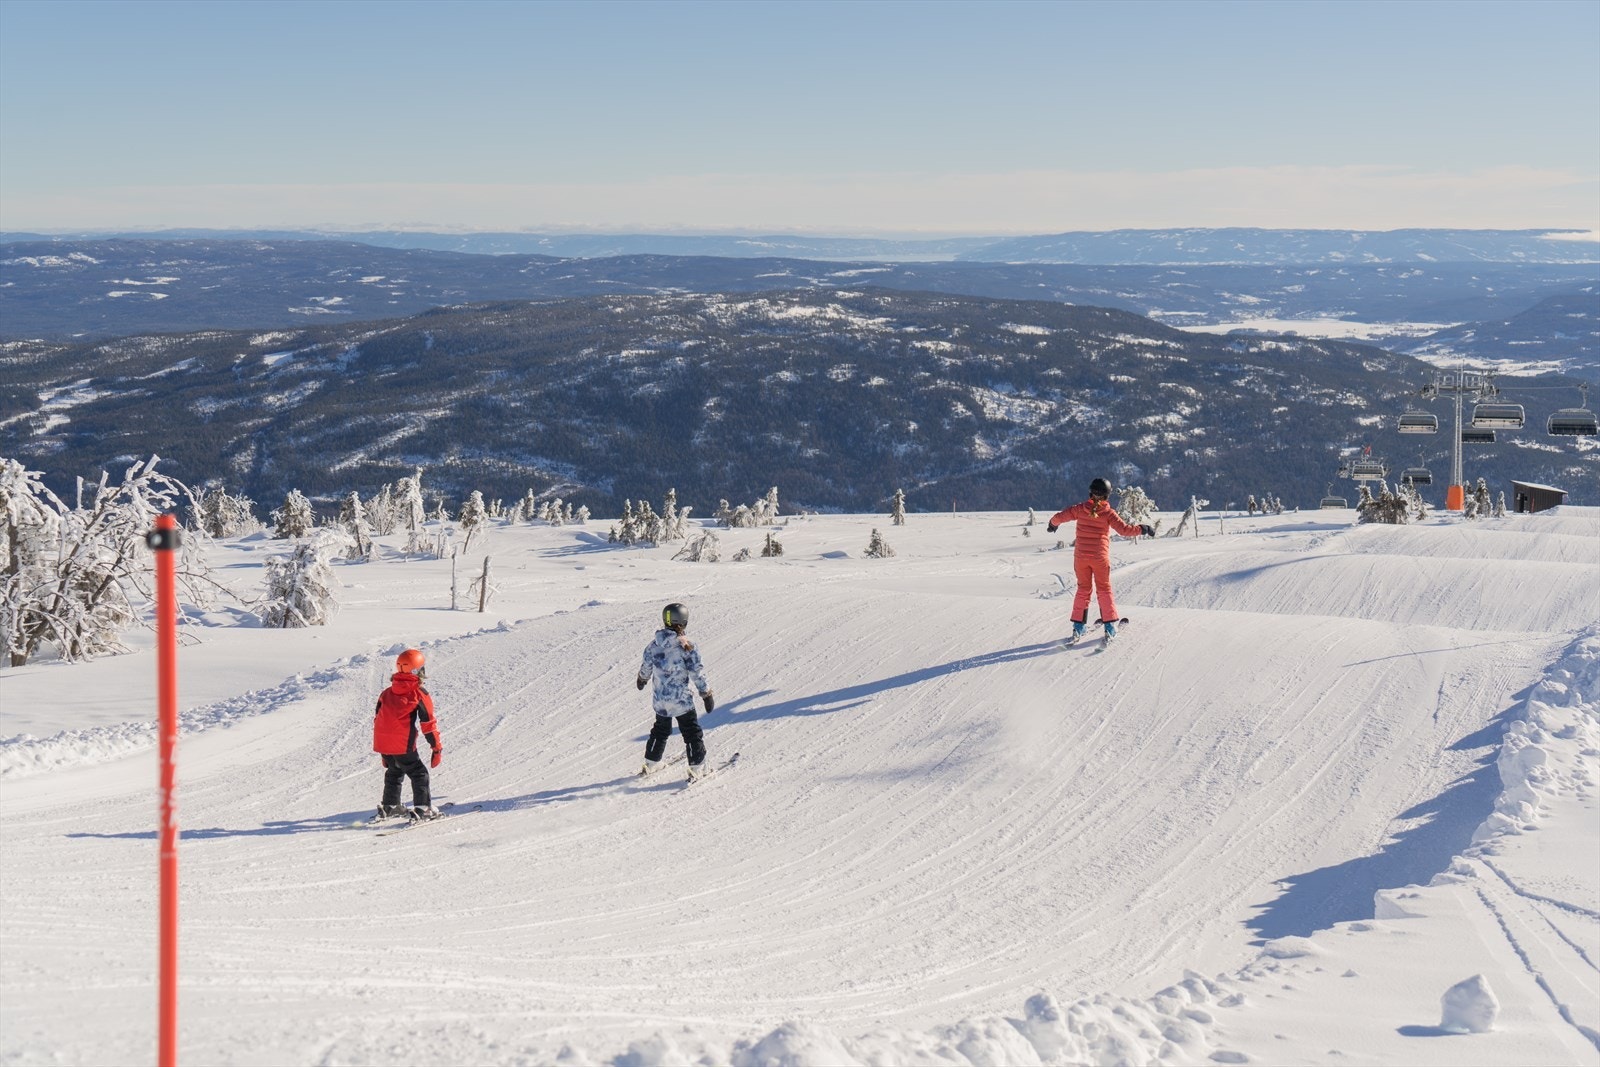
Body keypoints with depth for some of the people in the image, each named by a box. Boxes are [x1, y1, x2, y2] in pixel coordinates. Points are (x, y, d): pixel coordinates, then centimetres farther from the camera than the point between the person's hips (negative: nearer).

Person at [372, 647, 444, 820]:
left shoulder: (386, 693, 15)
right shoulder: (420, 695, -4)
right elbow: (429, 724, -5)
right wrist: (437, 748, 3)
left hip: (382, 743, 6)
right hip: (403, 745, -6)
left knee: (394, 772, 25)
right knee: (419, 774, 3)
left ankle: (389, 806, 29)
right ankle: (422, 808, -7)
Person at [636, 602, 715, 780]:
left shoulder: (654, 645, -4)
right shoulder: (685, 646, -19)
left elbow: (646, 667, 11)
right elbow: (697, 673, -16)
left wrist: (642, 680, 33)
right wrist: (707, 695, -7)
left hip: (659, 699, 5)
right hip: (681, 699, -5)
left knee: (660, 731, 25)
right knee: (692, 732, 9)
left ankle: (650, 763, 33)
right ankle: (697, 767, 9)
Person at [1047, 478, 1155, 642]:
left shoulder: (1080, 509, -5)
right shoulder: (1108, 513, -10)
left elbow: (1059, 516, -1)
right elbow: (1124, 529, -14)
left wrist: (1052, 523, 21)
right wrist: (1143, 529, -1)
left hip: (1081, 557, 2)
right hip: (1100, 557, -2)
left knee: (1083, 589, 14)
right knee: (1104, 590, 13)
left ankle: (1078, 627, 10)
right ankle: (1110, 626, 10)